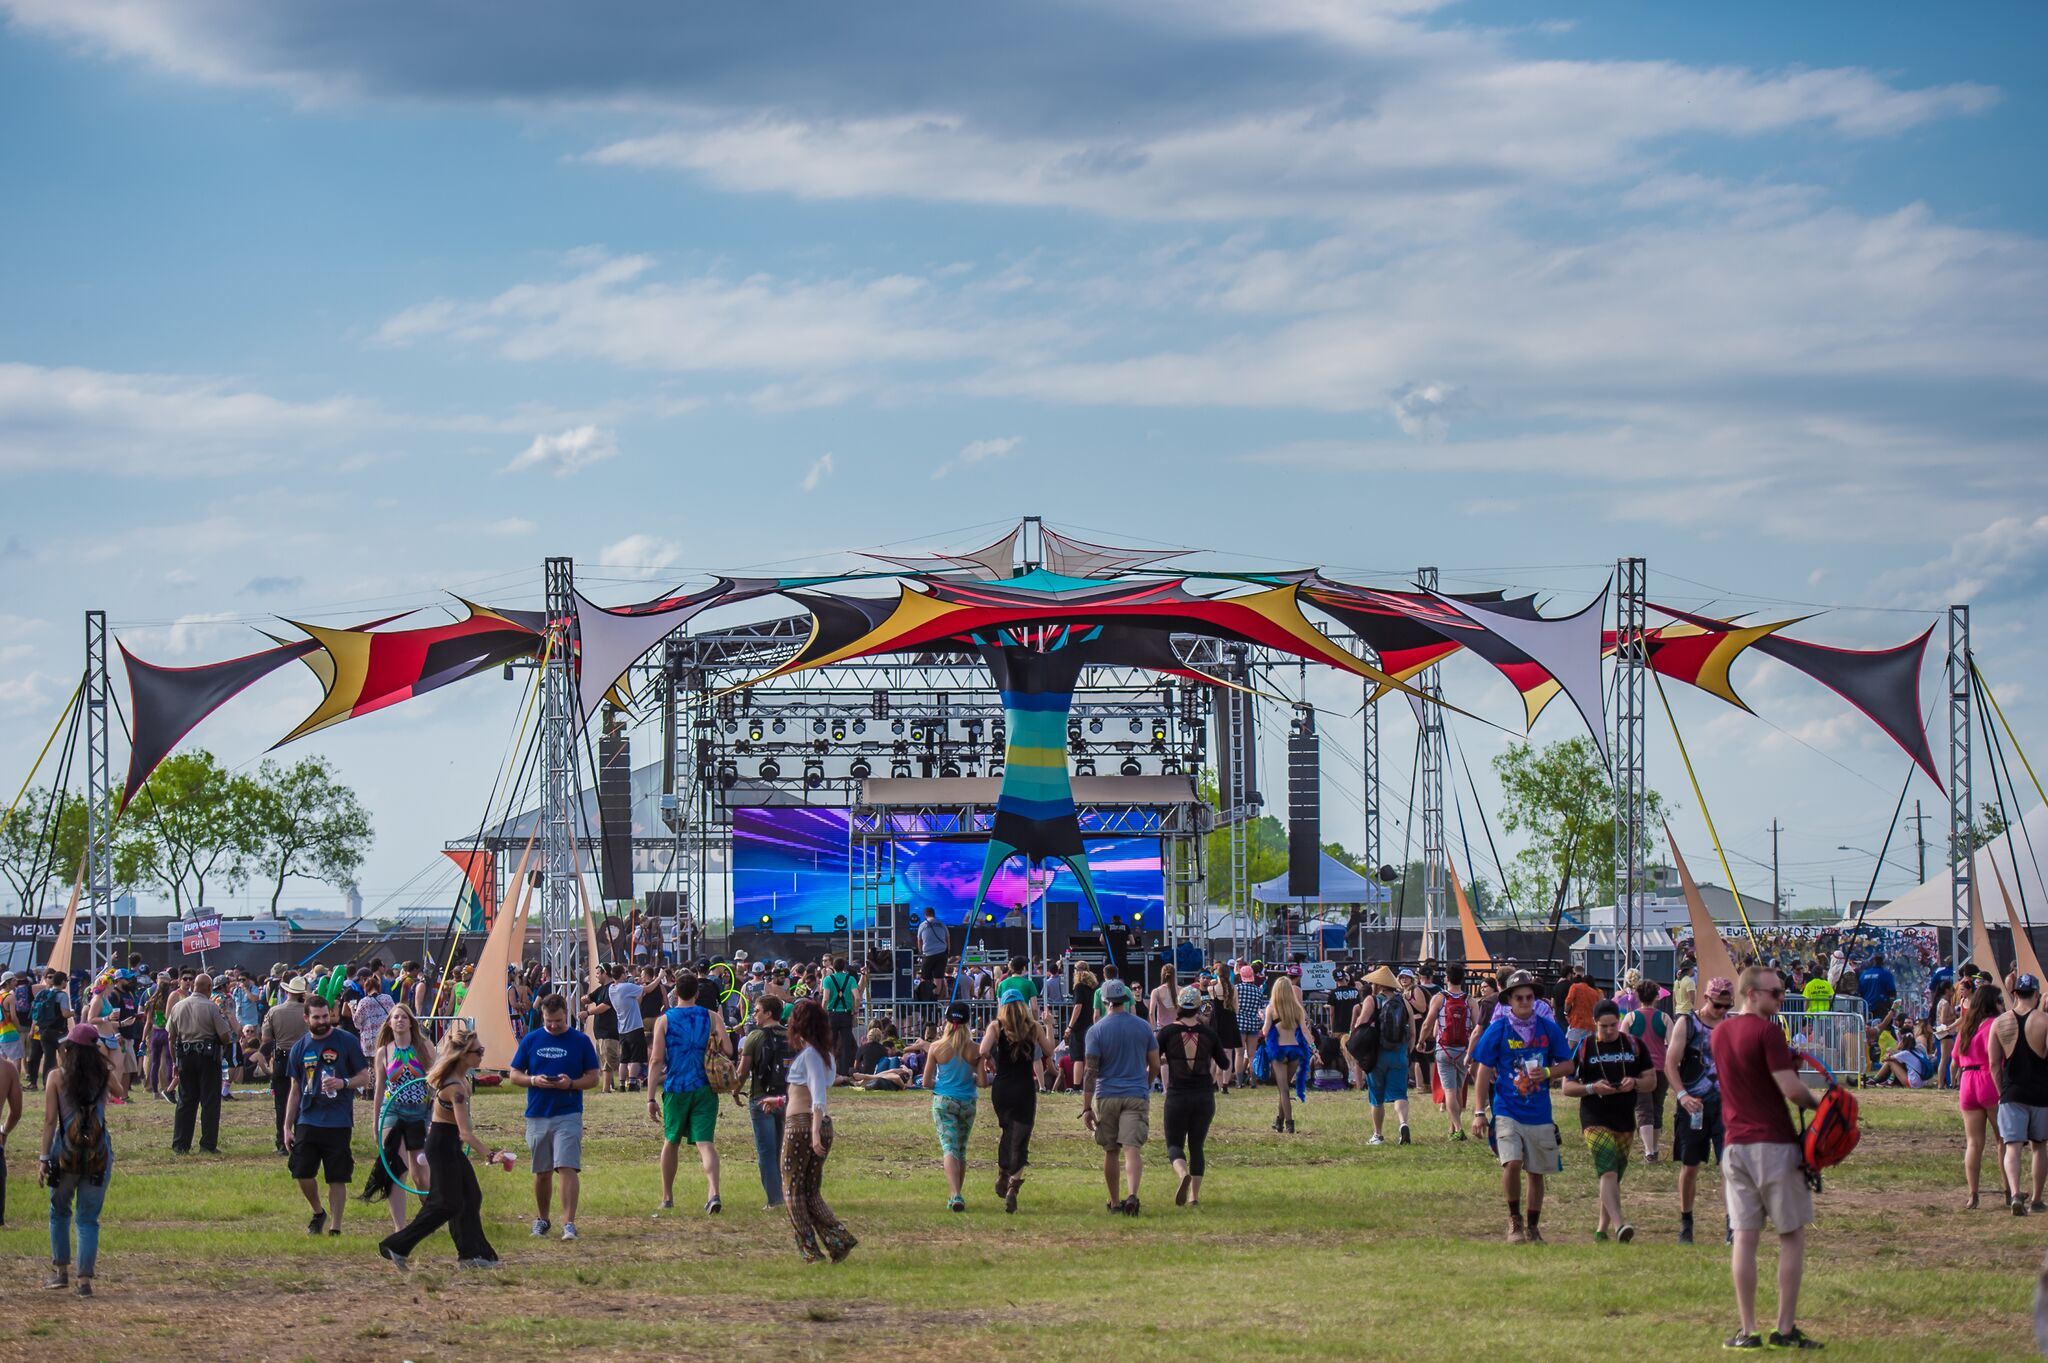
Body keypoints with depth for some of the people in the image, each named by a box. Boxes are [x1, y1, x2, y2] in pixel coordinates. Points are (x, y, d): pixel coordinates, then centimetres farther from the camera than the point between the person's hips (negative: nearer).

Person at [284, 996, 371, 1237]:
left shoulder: (347, 1042, -2)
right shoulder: (300, 1048, 9)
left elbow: (364, 1075, 1)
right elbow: (295, 1090, 14)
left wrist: (344, 1083, -20)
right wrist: (287, 1127, 10)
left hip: (338, 1123, -3)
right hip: (307, 1121, 3)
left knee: (337, 1178, -1)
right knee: (302, 1173, -1)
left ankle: (335, 1226, 8)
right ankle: (318, 1213, 24)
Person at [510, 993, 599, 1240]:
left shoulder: (581, 1041, 1)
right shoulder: (530, 1040, 6)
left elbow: (593, 1078, 3)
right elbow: (515, 1074, 9)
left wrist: (571, 1083, -16)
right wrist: (533, 1080, -12)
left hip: (568, 1115, -3)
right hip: (537, 1115, 3)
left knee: (567, 1168, -14)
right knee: (542, 1172, 12)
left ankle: (569, 1223, -16)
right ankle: (541, 1220, 28)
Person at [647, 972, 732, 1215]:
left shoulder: (664, 1020, -1)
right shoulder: (711, 1017, 2)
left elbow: (657, 1060, -6)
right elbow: (728, 1050, -8)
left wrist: (651, 1097, -5)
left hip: (675, 1089, 0)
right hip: (704, 1088, 0)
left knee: (671, 1141, 18)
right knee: (705, 1142, -6)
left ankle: (667, 1197, 26)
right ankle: (713, 1192, -28)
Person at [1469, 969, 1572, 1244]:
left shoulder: (1549, 1028, 3)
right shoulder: (1498, 1029, -3)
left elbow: (1566, 1063, 11)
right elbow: (1483, 1071, 1)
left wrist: (1546, 1073, -10)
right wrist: (1480, 1112, -3)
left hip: (1539, 1114, 3)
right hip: (1506, 1112, -3)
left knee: (1537, 1172, 8)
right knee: (1512, 1163, -20)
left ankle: (1533, 1228, 24)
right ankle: (1514, 1219, 1)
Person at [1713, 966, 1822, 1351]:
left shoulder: (1719, 1034, 11)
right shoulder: (1767, 1031, -13)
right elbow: (1792, 1090, -18)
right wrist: (1816, 1103, 1)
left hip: (1736, 1144, 6)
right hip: (1775, 1143, -6)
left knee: (1744, 1238, 5)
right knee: (1792, 1236, 4)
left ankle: (1747, 1330, 3)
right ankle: (1785, 1329, 2)